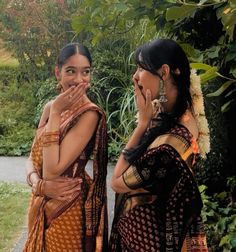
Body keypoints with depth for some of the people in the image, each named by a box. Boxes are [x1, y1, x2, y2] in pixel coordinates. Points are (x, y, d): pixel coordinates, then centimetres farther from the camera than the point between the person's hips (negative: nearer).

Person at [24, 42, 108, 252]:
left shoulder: (89, 114, -19)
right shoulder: (50, 107, 3)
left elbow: (53, 171, -25)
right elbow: (33, 158, 5)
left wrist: (55, 113, -22)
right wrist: (38, 184, -17)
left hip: (67, 210, -7)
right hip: (41, 207, 7)